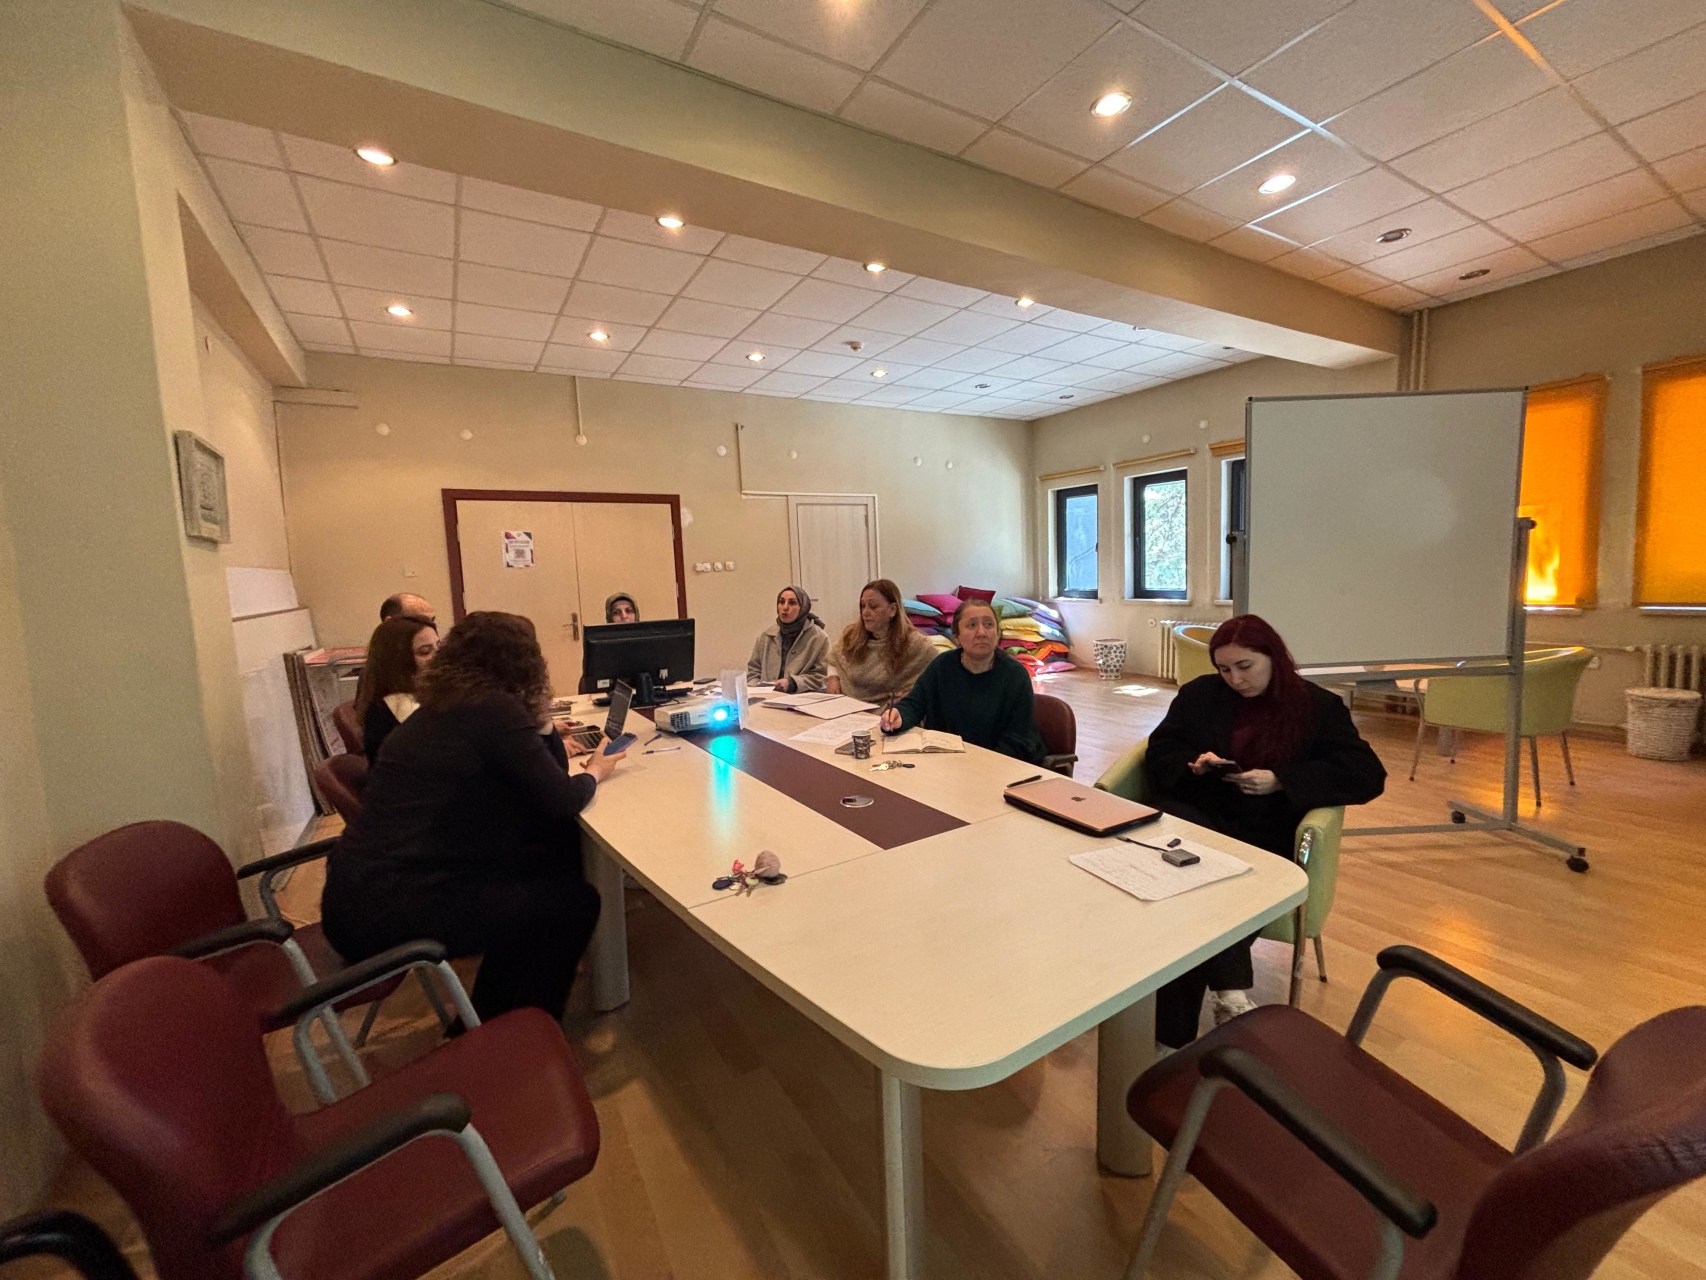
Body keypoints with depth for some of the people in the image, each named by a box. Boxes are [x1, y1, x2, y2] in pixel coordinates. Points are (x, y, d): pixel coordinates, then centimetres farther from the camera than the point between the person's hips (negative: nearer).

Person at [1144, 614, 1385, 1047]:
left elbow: (1367, 775, -1)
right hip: (1194, 817, 2)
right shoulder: (1200, 693, 14)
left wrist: (1281, 781, -13)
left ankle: (1174, 1035, -26)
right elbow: (1158, 752, 14)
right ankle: (1231, 992, -34)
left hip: (1262, 835, -2)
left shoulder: (1319, 706, 9)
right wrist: (1192, 764, -9)